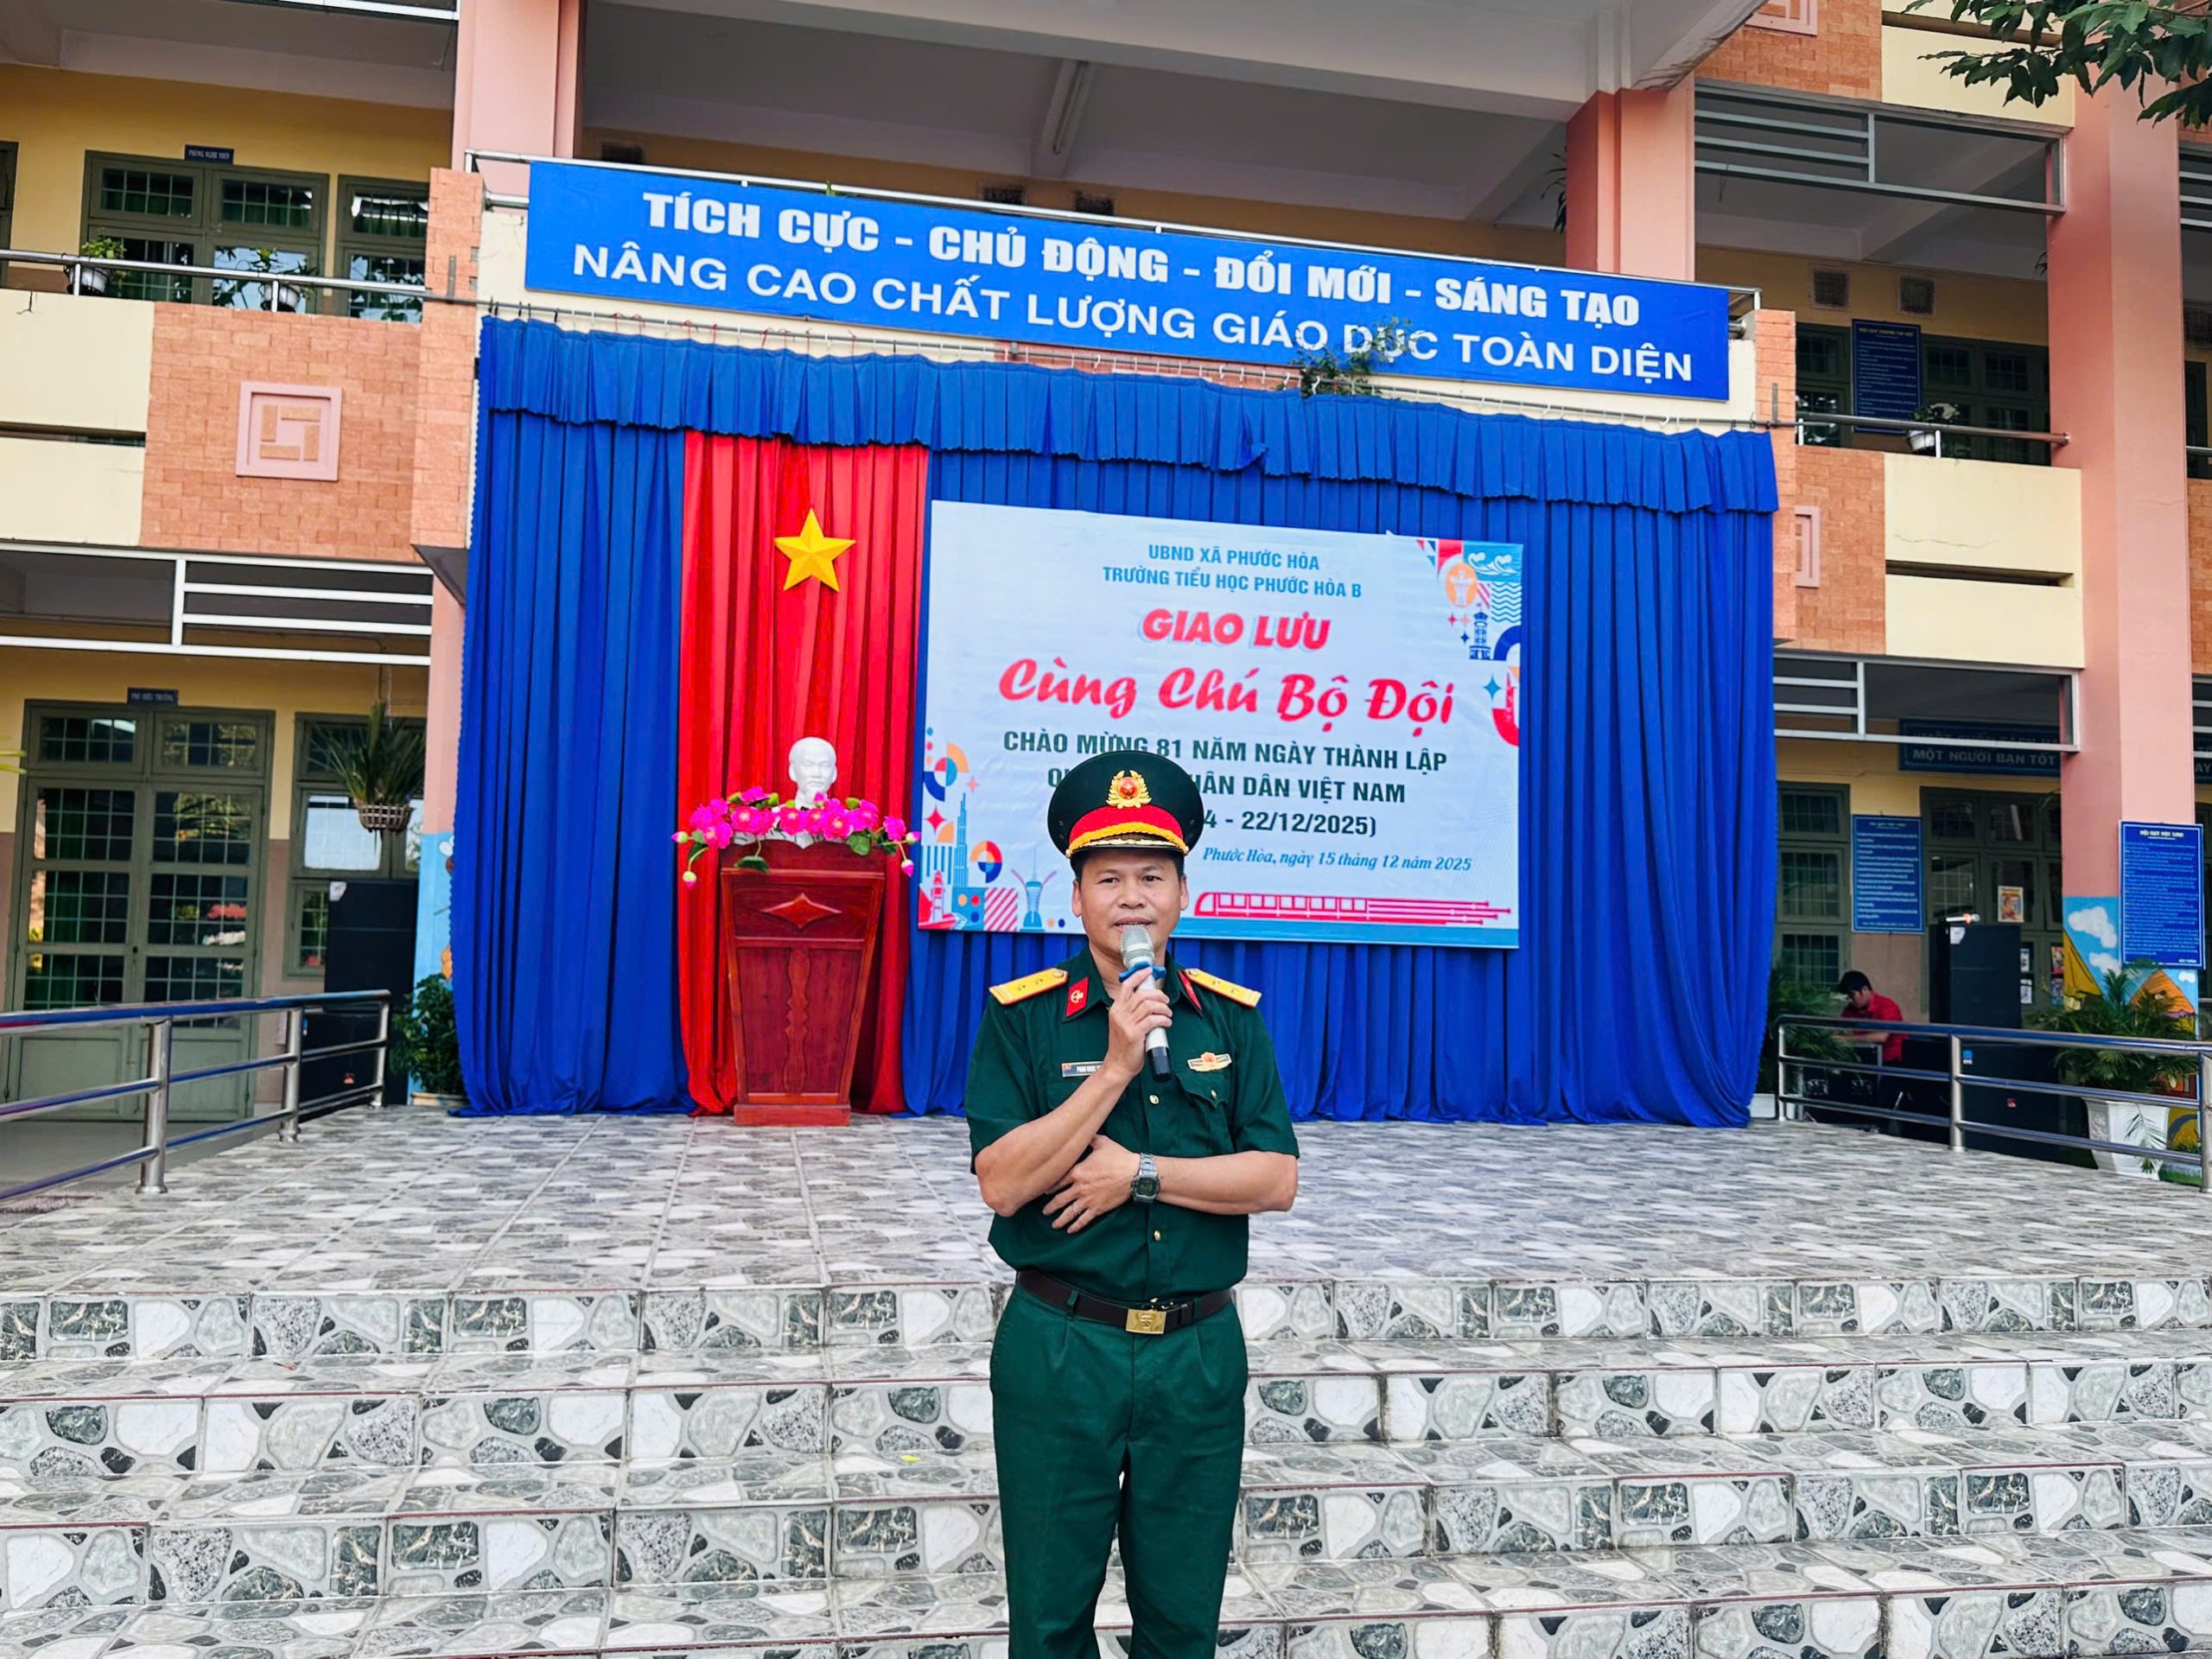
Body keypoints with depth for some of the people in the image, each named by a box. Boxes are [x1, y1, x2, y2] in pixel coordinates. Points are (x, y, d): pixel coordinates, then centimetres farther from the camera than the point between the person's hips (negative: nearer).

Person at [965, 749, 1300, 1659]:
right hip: (1059, 1346, -2)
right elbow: (1003, 1183, -15)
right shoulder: (1023, 1015, -6)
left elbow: (1276, 1179, -5)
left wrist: (1140, 1173, -16)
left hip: (1199, 1351, 2)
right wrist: (1116, 1065, -21)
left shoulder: (1231, 1017, 1)